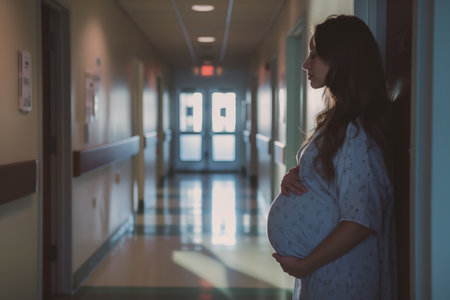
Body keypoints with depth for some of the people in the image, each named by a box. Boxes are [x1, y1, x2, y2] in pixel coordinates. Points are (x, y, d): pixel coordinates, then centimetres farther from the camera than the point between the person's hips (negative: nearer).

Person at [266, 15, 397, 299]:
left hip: (341, 276, -8)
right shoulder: (336, 119, 7)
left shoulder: (357, 131, -22)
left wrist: (305, 264, -18)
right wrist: (294, 175, -2)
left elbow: (360, 221, -26)